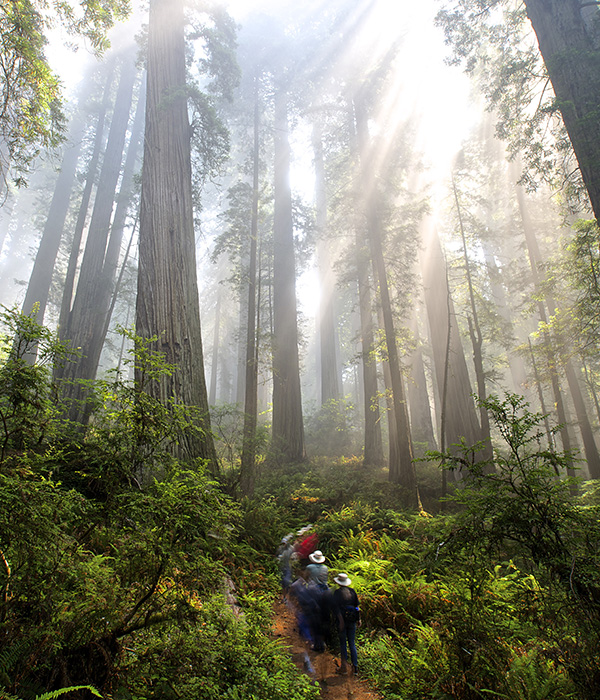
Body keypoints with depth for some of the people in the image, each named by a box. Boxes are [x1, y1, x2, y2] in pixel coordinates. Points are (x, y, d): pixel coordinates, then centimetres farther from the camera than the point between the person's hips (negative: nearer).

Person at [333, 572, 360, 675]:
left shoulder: (337, 592, -9)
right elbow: (357, 606, 5)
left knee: (343, 643, 9)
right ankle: (355, 666, 16)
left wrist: (341, 621, -13)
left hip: (342, 620, -4)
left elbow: (337, 607, -14)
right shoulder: (352, 591, 2)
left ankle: (344, 666, 12)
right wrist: (358, 619, 11)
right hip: (352, 620, 4)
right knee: (352, 643, 14)